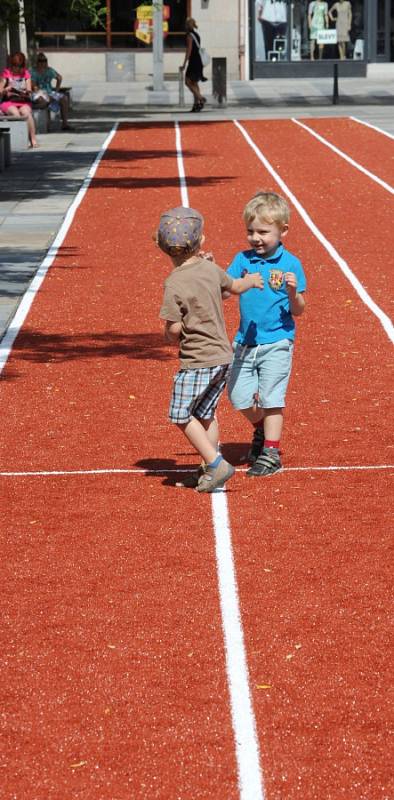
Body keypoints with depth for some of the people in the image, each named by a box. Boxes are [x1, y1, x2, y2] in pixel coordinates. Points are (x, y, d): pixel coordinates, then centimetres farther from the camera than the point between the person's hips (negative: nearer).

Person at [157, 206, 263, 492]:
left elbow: (174, 330, -18)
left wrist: (171, 335, 7)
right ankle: (210, 470, 21)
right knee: (205, 415, 18)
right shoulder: (211, 269, 0)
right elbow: (235, 286, 21)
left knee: (181, 415, 2)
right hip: (223, 356, 7)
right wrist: (251, 280, 44)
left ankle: (216, 464, -6)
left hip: (197, 361, -7)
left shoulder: (174, 283, -17)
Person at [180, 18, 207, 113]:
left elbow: (189, 50, -16)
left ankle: (201, 98, -16)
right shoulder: (197, 35, 15)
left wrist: (184, 64, -16)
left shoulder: (189, 35, -12)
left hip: (193, 61, -9)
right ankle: (196, 103, 7)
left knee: (188, 82, -6)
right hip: (199, 62, 9)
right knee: (194, 83, 10)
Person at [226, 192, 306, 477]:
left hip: (276, 343, -4)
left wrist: (293, 292, -25)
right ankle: (262, 430, 36)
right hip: (246, 342, 4)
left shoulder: (290, 264, -7)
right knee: (239, 396, 8)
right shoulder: (243, 259, 2)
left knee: (271, 398, -2)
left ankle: (271, 452, 7)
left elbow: (298, 311, -4)